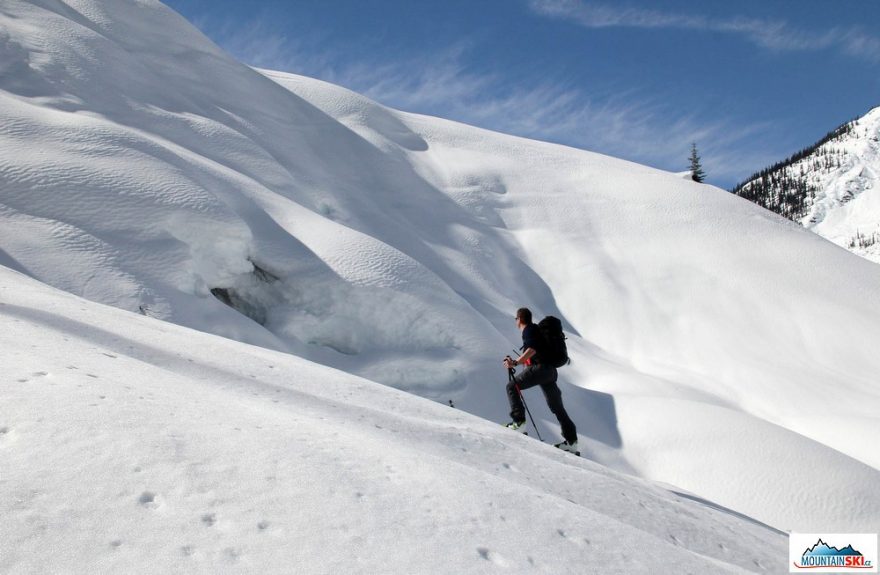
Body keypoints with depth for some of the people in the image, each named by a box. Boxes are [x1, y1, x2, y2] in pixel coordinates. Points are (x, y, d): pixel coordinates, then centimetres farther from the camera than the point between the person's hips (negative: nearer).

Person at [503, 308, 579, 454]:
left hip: (540, 368, -10)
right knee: (557, 407, 11)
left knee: (512, 386, -3)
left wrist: (515, 362, -26)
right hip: (550, 370, 10)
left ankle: (519, 422, -13)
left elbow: (532, 349, -21)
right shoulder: (534, 329, 26)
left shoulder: (529, 330, -3)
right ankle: (572, 441, 10)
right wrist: (516, 362, 35)